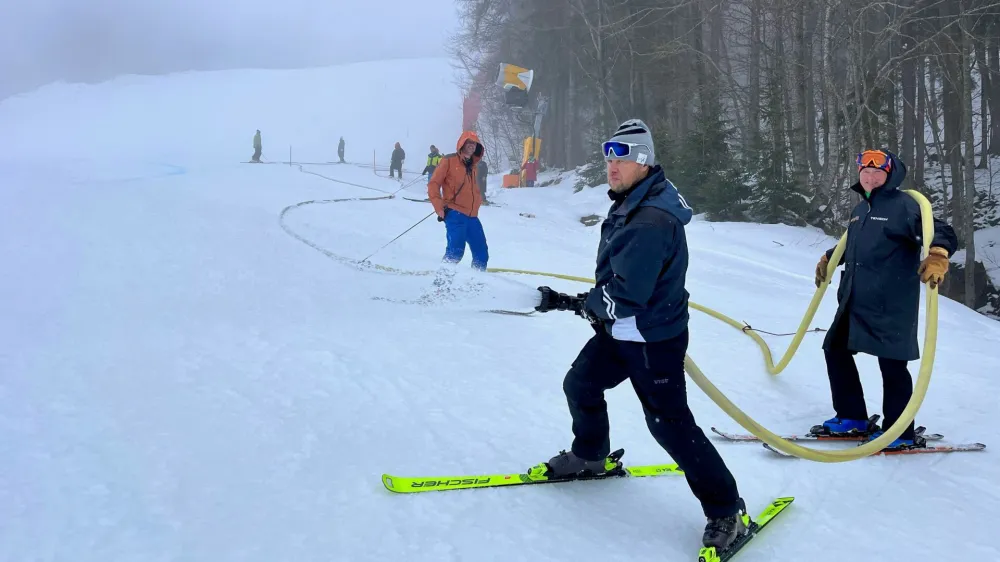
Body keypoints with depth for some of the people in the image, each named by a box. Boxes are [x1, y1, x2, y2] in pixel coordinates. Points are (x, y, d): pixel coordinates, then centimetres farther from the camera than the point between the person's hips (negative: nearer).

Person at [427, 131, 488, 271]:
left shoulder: (471, 165, 19)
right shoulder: (449, 161, -1)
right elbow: (433, 185, -4)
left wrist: (477, 200, 17)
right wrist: (439, 207, -12)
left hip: (472, 216, 7)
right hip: (455, 214, -7)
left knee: (482, 253, 7)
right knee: (456, 251, -20)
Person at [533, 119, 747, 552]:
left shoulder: (651, 221, -29)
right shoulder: (630, 203, 5)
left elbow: (626, 296, -30)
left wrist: (575, 303, -15)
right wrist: (597, 304, 9)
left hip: (652, 340, -10)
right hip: (619, 329, 10)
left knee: (669, 423, -6)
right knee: (580, 385, 20)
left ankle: (726, 510, 7)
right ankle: (589, 456, 45)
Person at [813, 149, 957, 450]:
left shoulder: (904, 205, -10)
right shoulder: (860, 209, 15)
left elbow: (943, 233, -18)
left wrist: (937, 256, -38)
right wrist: (828, 258, 42)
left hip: (891, 305, -9)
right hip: (854, 302, 9)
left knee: (892, 364, -3)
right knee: (835, 349, 13)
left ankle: (900, 433, 10)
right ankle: (852, 417, 26)